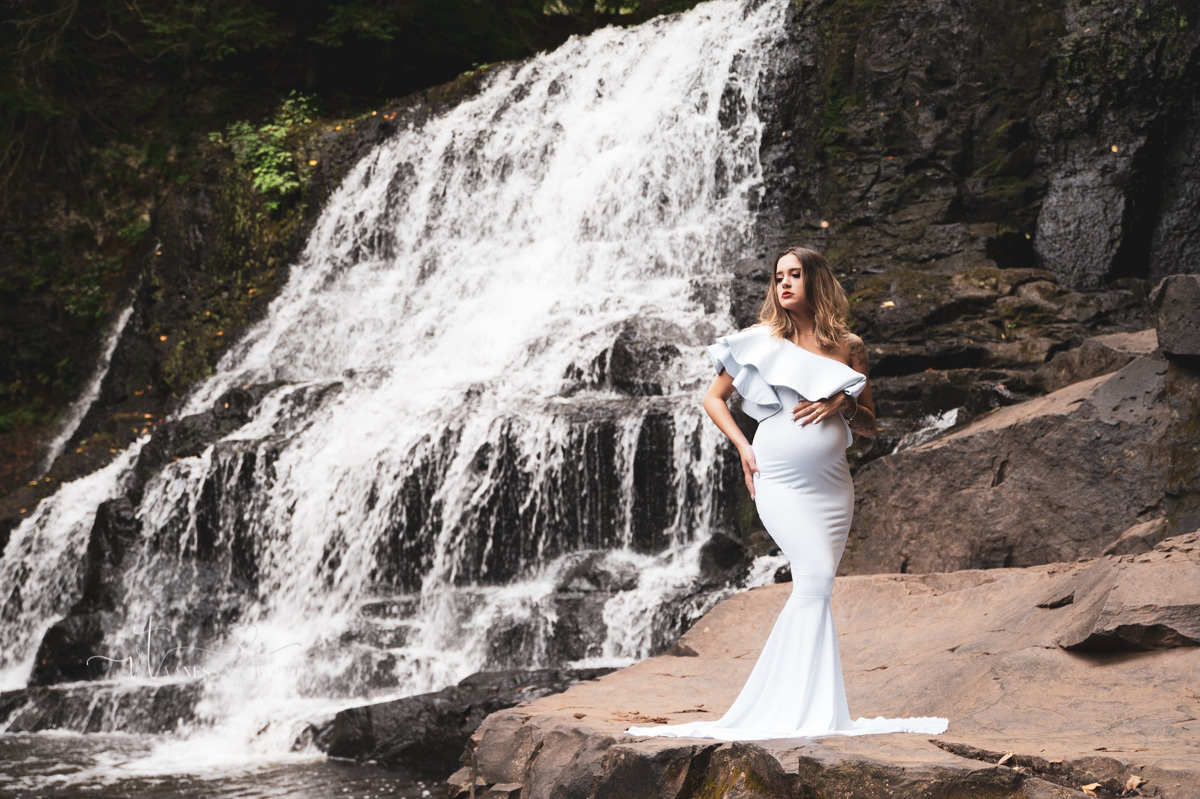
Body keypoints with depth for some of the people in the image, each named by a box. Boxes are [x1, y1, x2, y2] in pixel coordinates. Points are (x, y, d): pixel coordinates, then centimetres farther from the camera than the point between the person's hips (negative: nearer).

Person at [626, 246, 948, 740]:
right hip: (780, 482, -4)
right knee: (816, 577, -17)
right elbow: (714, 397, 11)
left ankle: (782, 701, 11)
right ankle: (811, 710, -13)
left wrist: (842, 404, -6)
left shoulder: (848, 348, 11)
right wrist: (743, 447, -2)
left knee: (812, 589, 2)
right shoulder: (763, 340, 4)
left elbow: (869, 425, 15)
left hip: (832, 482, 4)